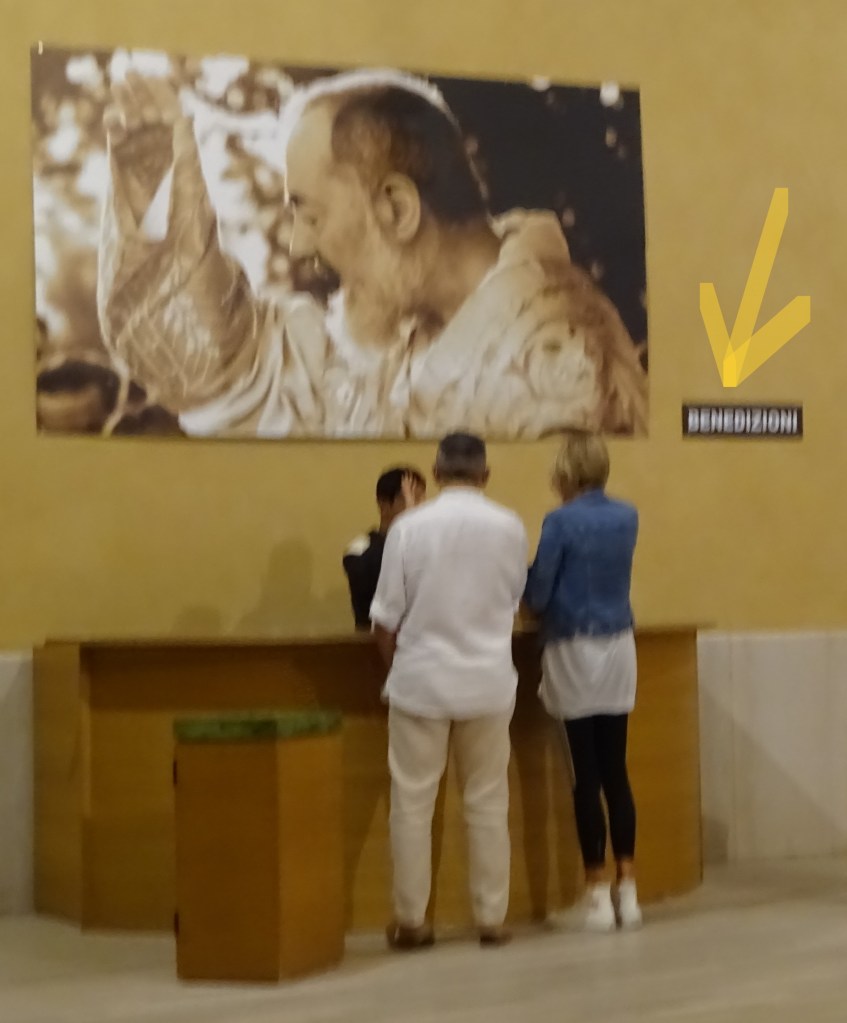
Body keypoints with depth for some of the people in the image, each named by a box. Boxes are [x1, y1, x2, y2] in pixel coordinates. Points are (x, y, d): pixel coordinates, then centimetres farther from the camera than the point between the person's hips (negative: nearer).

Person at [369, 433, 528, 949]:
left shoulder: (409, 526, -9)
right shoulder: (510, 527, -3)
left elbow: (386, 618, -5)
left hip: (422, 680, -1)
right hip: (488, 681, 2)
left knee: (413, 803, 8)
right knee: (487, 803, 11)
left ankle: (411, 920, 13)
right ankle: (492, 917, 15)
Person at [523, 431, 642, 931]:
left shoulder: (562, 521, -13)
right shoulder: (628, 517, 5)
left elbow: (538, 595, -10)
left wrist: (529, 587, 11)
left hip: (575, 652, -5)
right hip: (618, 650, 5)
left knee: (587, 774, 1)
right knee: (616, 770, 9)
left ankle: (599, 895, 6)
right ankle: (627, 890, 10)